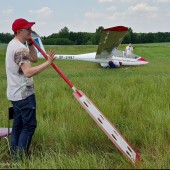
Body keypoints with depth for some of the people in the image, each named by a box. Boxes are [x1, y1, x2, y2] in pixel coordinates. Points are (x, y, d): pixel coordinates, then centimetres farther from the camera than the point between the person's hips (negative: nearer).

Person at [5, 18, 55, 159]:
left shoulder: (14, 44, 13)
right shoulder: (20, 48, -20)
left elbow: (34, 59, 16)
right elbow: (28, 72, -30)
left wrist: (30, 43, 5)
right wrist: (48, 62, -30)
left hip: (16, 93, 10)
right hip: (24, 94, -10)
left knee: (18, 124, 14)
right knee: (29, 125, -4)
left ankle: (15, 155, 21)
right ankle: (21, 157, 1)